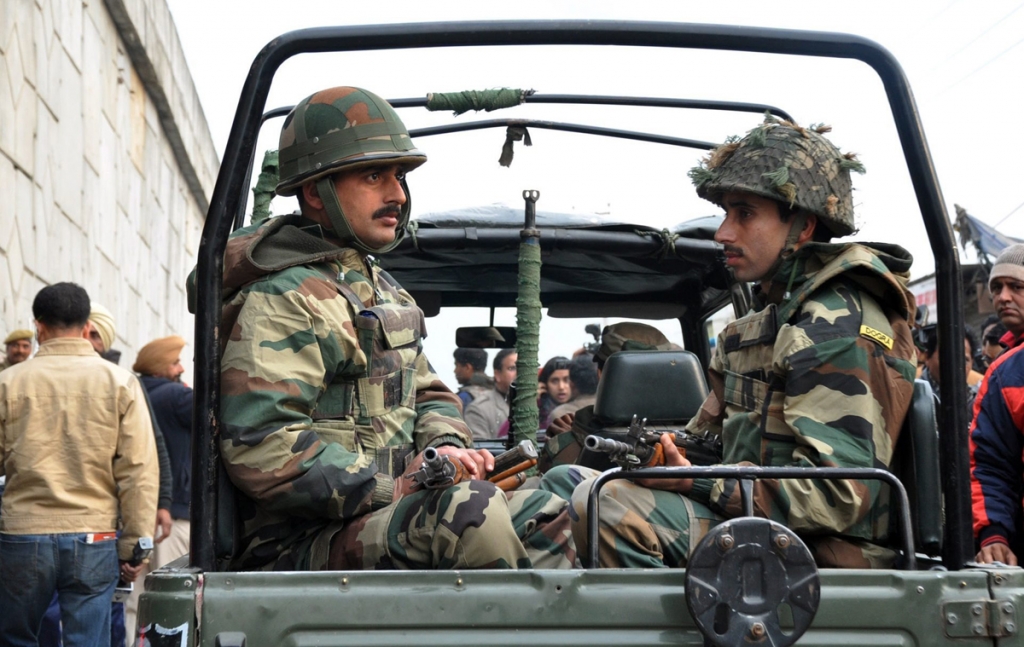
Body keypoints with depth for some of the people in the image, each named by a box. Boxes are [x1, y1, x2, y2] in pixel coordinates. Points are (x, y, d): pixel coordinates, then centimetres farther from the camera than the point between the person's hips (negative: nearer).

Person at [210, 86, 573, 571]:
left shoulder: (383, 291, 21)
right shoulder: (280, 300, -11)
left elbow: (428, 395, 28)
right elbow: (258, 448, -21)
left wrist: (444, 445, 3)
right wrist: (389, 491, -22)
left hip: (378, 510, 9)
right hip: (296, 546, -9)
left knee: (542, 516, -7)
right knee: (471, 510, -31)